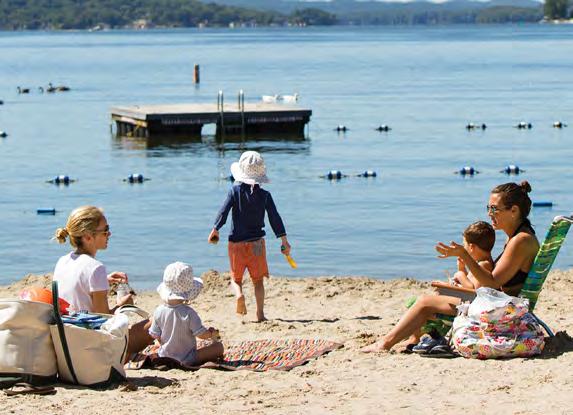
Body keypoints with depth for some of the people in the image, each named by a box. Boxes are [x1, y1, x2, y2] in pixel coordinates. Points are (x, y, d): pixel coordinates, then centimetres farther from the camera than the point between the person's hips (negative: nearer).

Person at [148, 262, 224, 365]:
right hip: (186, 360, -5)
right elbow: (202, 334, -18)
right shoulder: (188, 313, -24)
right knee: (219, 346, 3)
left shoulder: (159, 311, -9)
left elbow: (155, 335, 0)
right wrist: (212, 333, 4)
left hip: (164, 357, 5)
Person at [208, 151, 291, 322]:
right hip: (257, 242, 1)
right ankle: (260, 313, 4)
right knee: (258, 280, 11)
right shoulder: (265, 195, -4)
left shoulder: (235, 190, -9)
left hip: (236, 242, -1)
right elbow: (275, 218, -4)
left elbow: (223, 211, -11)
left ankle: (239, 295, -19)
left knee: (236, 278, 12)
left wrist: (215, 230, 2)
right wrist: (284, 240, 1)